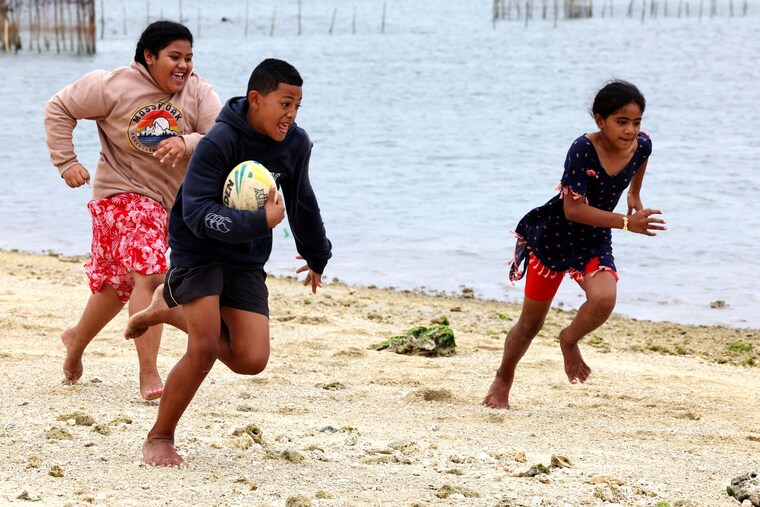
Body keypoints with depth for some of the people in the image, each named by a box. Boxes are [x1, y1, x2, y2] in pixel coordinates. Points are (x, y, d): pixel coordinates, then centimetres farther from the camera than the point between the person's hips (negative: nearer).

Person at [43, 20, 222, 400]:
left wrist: (187, 143, -38)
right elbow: (59, 109, -3)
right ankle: (148, 375, -21)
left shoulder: (198, 92, -8)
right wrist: (66, 161, -10)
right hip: (123, 194, -5)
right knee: (149, 275, -22)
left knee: (120, 282, 20)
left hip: (172, 201, 5)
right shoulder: (114, 86, -14)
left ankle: (77, 339, 46)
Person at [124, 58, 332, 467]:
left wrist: (317, 256, 29)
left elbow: (302, 203, 17)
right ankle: (159, 438, 2)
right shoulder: (219, 142, -22)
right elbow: (198, 212, -29)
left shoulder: (296, 144, -3)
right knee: (205, 348, -20)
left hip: (246, 262, 6)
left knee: (251, 360, -8)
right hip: (198, 252, -6)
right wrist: (260, 222, -38)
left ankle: (171, 310, 18)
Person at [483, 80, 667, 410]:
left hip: (595, 242, 3)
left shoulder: (641, 146, -12)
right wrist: (627, 223, -36)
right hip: (554, 237, -3)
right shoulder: (583, 150, -28)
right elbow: (574, 210, -31)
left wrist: (635, 195, 26)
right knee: (530, 324, 8)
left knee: (604, 299, -27)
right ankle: (502, 382, 34)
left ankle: (569, 340, 6)